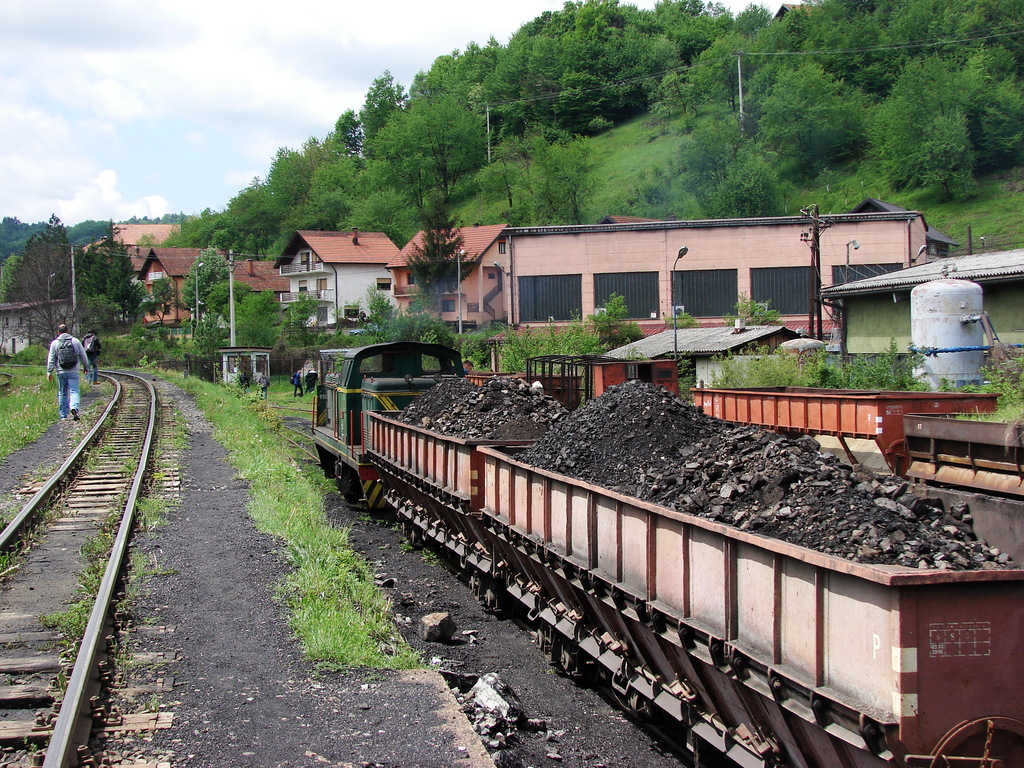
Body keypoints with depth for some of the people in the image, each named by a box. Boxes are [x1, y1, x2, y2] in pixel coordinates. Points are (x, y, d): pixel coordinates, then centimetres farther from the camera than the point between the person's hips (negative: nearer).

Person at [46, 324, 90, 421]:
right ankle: (74, 408, -30)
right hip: (73, 372, -1)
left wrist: (49, 372, 5)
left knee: (62, 393, 10)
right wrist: (86, 367, 21)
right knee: (74, 391, -3)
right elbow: (83, 356, 9)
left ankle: (63, 415, 13)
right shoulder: (75, 341, 4)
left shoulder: (54, 343, 2)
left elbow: (51, 359, 1)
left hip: (61, 372, 1)